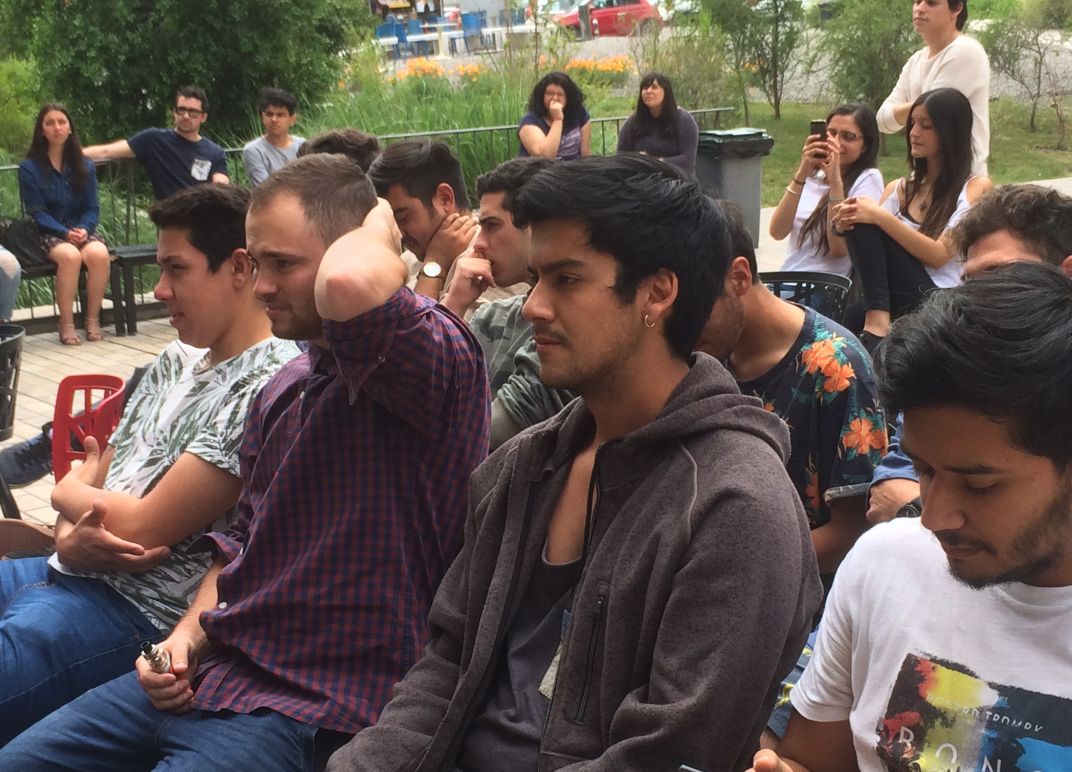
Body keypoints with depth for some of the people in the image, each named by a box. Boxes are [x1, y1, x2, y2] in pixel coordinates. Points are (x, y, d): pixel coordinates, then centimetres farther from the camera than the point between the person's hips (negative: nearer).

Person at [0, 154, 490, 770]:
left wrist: (379, 227, -16)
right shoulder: (282, 389, 13)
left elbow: (352, 285, -40)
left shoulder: (433, 357, -16)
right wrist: (188, 638, 4)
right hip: (210, 674, 9)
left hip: (314, 712, -9)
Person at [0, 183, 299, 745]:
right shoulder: (175, 361, 13)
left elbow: (142, 527, -18)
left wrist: (71, 491, 4)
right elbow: (80, 483, 16)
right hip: (64, 572, 9)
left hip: (135, 612, -9)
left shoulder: (267, 386, -17)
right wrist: (69, 537, -8)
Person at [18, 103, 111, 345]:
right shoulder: (29, 168, 1)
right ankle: (66, 324, -27)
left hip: (82, 231, 3)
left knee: (99, 254, -32)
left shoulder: (84, 165, 11)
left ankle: (92, 319, -18)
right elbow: (37, 212, -4)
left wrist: (84, 230, -14)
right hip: (49, 234, -3)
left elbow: (92, 207, 7)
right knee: (70, 256, -37)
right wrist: (66, 233, -19)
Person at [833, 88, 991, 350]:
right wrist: (843, 227, -13)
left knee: (870, 225, -18)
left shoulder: (976, 188, 4)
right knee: (862, 223, -17)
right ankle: (876, 321, -29)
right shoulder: (898, 188, 17)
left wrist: (882, 218, -18)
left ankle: (876, 325, -30)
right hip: (895, 302, 4)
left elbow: (939, 255, -10)